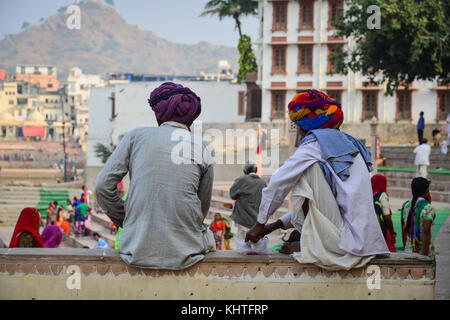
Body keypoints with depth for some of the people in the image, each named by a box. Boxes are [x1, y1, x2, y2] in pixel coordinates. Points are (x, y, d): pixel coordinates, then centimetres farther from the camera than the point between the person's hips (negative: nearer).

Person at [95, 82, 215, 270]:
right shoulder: (203, 150, 5)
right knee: (207, 234, 33)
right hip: (183, 253, -1)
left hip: (138, 253, 1)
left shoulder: (136, 136, 4)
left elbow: (103, 187, 0)